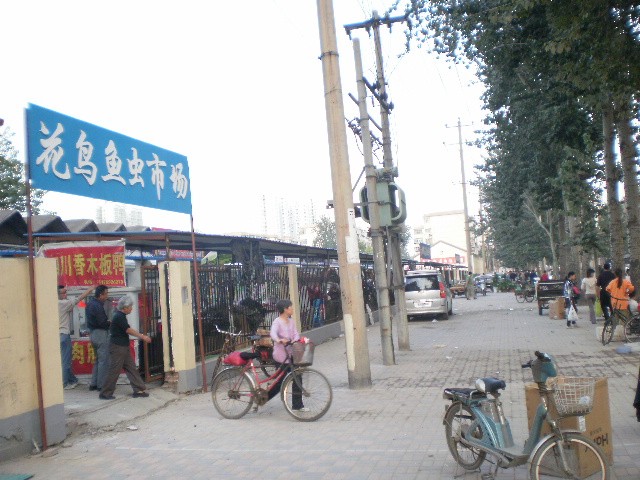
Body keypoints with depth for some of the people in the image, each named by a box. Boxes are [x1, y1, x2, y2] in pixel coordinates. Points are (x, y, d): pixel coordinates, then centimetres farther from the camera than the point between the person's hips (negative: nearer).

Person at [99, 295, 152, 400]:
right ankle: (105, 393, 7)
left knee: (131, 368, 9)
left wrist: (142, 335, 15)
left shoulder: (121, 316, 12)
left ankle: (138, 390, 12)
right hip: (117, 347, -10)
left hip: (123, 347, 10)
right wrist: (143, 336, -14)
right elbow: (128, 330, -19)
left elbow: (128, 330, 17)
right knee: (114, 371, -3)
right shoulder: (119, 316, -17)